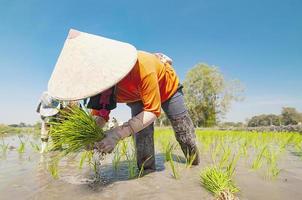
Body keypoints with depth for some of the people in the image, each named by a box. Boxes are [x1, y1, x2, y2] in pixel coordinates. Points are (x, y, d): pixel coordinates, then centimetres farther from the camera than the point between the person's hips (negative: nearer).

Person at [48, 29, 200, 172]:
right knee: (141, 134, -12)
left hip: (167, 87, -3)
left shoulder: (142, 67, -47)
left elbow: (152, 111, -41)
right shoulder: (99, 78, -28)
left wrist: (118, 133, -51)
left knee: (183, 132, 8)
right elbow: (99, 115, -17)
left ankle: (195, 167, 34)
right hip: (137, 97, 4)